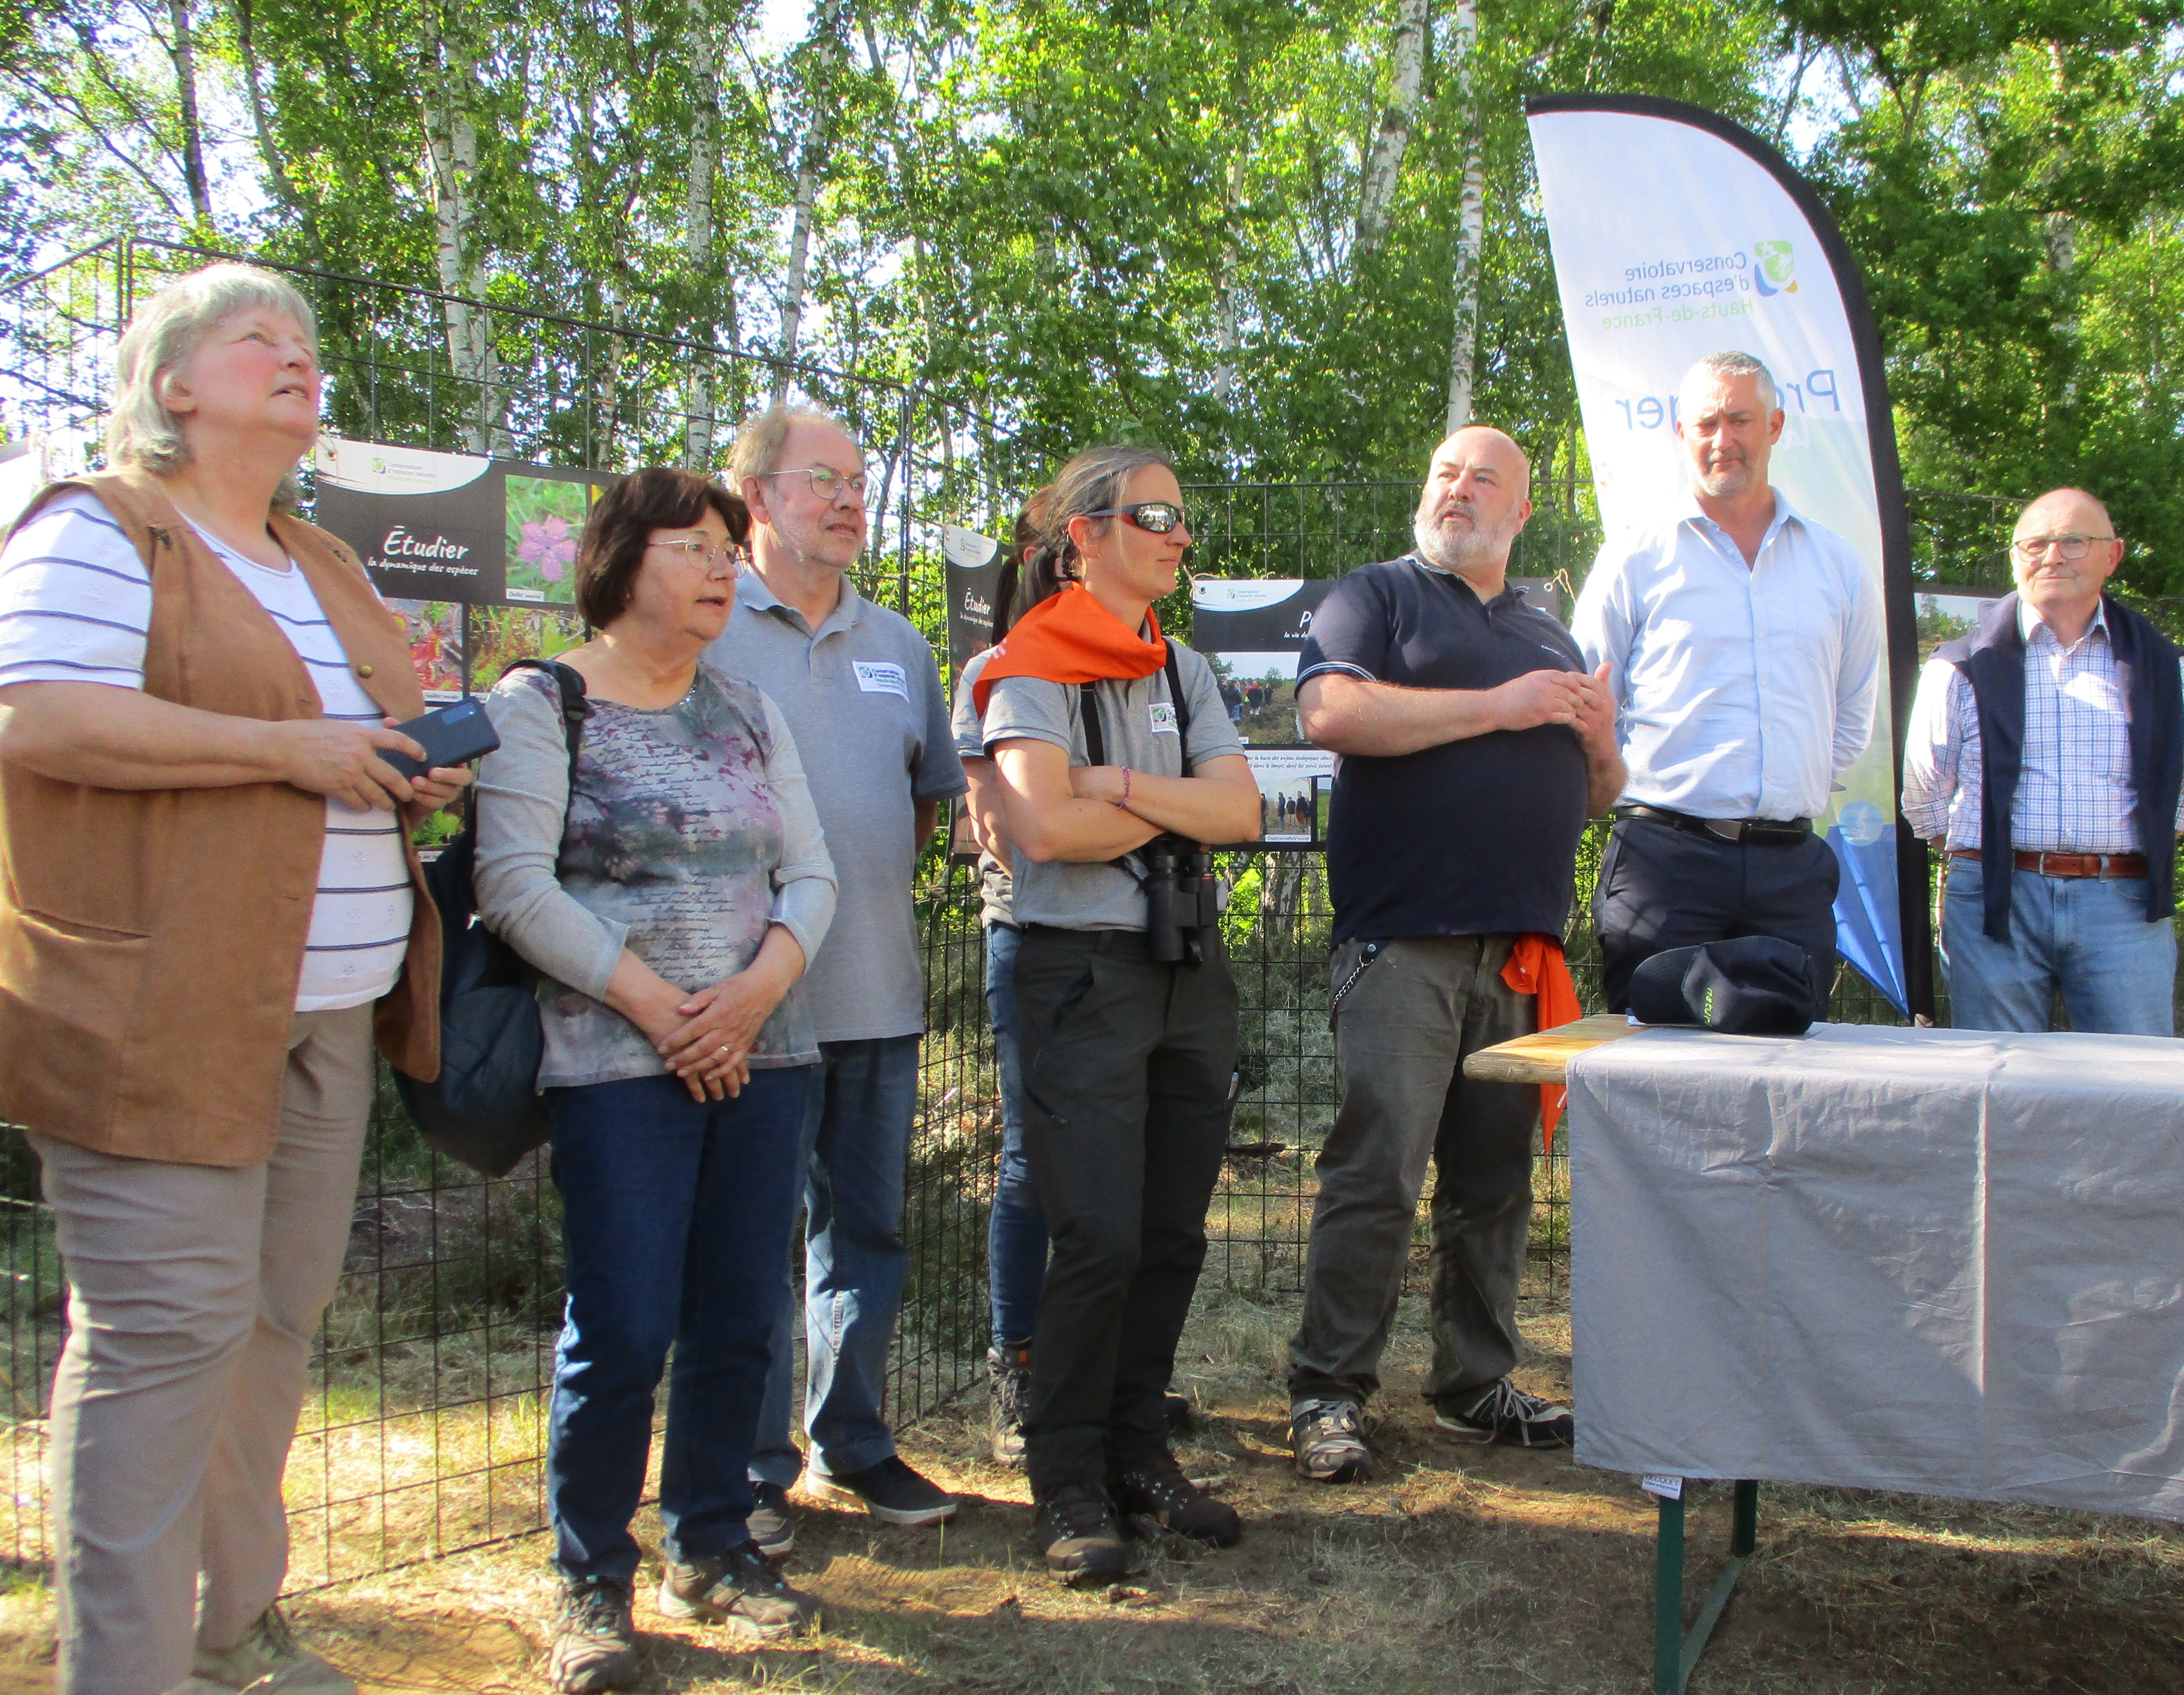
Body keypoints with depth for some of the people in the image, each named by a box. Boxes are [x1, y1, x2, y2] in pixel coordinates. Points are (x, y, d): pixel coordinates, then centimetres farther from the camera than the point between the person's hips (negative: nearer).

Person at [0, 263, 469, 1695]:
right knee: (167, 1333, -7)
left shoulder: (322, 562, 22)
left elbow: (366, 723, 32)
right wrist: (284, 748, -18)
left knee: (279, 1322, 13)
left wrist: (416, 771, 8)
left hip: (324, 1012, 8)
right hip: (166, 1016, -8)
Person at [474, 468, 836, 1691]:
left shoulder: (749, 711, 15)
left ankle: (711, 1550, 25)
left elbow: (810, 872, 11)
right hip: (619, 1065, -5)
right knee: (623, 1333, -5)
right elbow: (515, 882, -10)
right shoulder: (541, 704, 0)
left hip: (764, 1053, 5)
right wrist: (655, 1005, -13)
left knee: (740, 1321, 8)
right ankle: (594, 1583, 13)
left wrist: (759, 988, -8)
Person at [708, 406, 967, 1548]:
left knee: (867, 1230, 13)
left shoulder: (897, 645, 15)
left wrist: (875, 891, 14)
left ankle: (850, 1446, 27)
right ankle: (752, 1473, 15)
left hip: (878, 993, 6)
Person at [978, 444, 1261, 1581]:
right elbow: (1048, 826, -18)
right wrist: (1179, 808, -5)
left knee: (1172, 1236, 8)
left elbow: (1242, 813, 2)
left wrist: (1122, 785, -12)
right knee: (1101, 1239, -7)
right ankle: (1068, 1485, 7)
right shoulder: (1032, 668, -4)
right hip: (1083, 970, -6)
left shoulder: (1184, 671, 15)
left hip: (1190, 968, 6)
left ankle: (1139, 1454, 22)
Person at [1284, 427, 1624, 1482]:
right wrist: (1497, 707, -11)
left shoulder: (1549, 639, 26)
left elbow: (1594, 800, 29)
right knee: (1376, 1174, -9)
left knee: (1495, 1183, 10)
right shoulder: (1376, 597, 8)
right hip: (1405, 941, -6)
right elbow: (1331, 712, -13)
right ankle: (1327, 1394, 0)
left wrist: (1600, 746, 5)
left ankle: (1476, 1385, 21)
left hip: (1523, 948, 6)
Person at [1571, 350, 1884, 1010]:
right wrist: (1634, 785, 0)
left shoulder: (1837, 565, 14)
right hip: (1664, 859, -3)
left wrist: (1795, 790, 15)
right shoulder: (1633, 561, 4)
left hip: (1792, 865, 3)